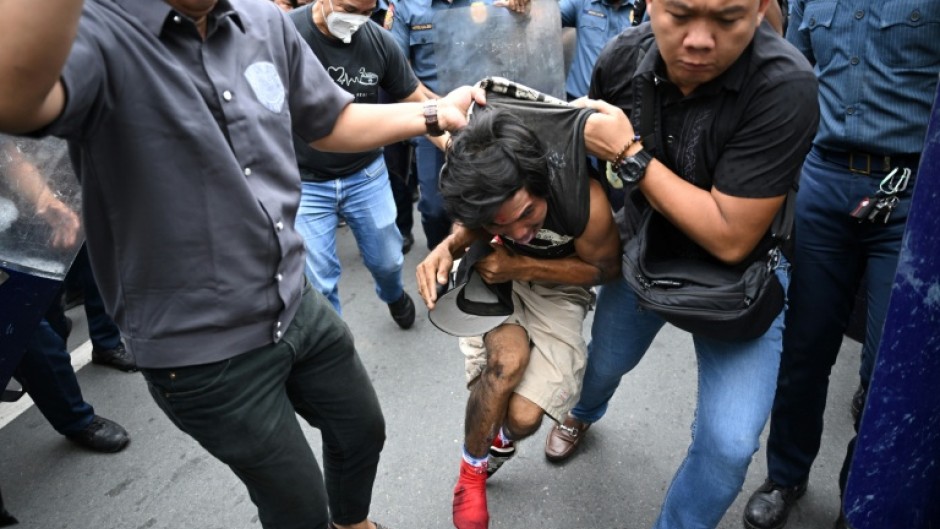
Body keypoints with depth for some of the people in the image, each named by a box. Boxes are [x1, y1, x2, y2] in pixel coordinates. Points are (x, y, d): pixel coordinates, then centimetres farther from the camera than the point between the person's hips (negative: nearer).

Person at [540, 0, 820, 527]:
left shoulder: (784, 87, -32)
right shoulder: (623, 57, -19)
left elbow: (731, 238, -31)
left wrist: (631, 155, -30)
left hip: (740, 273, -3)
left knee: (729, 443, -10)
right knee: (604, 361, 24)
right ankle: (583, 413, 61)